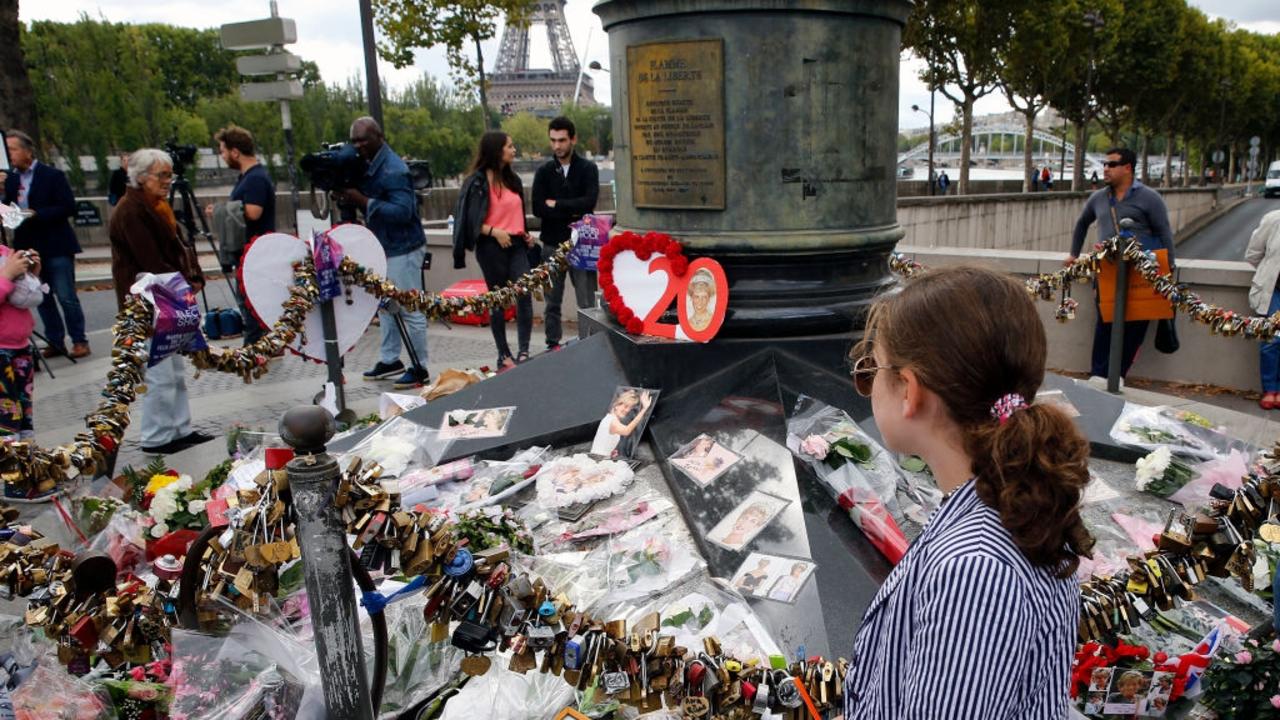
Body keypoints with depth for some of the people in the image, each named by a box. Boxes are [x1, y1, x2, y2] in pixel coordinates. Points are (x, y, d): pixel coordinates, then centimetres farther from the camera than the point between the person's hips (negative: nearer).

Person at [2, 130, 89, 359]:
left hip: (56, 247, -5)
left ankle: (79, 341, 6)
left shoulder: (53, 175, -5)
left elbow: (68, 207, -12)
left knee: (66, 297, -3)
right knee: (42, 299, 7)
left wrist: (36, 214, -18)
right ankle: (55, 343, 14)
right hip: (29, 248, 6)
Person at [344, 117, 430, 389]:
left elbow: (403, 211, -27)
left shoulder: (393, 170, -19)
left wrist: (364, 202, -26)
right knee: (385, 305, 15)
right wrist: (350, 196, -4)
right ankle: (390, 360, 26)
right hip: (383, 247, 10)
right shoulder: (369, 165, 10)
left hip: (403, 249, -10)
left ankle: (420, 369, 4)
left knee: (411, 310, -4)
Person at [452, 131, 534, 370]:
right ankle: (504, 356, 12)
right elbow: (470, 220, -9)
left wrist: (525, 234, 12)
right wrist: (494, 231, -20)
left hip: (516, 244, 6)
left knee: (524, 296, -10)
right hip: (491, 247, -6)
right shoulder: (478, 182, -6)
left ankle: (523, 353, -9)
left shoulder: (512, 178, 16)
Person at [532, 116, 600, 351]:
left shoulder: (588, 168, 2)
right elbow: (537, 208, -5)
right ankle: (553, 344, 16)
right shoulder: (544, 171, 8)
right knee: (553, 300, 8)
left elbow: (589, 202, -13)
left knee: (587, 300, -3)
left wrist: (556, 205, -8)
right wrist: (571, 211, -12)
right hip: (552, 243, 2)